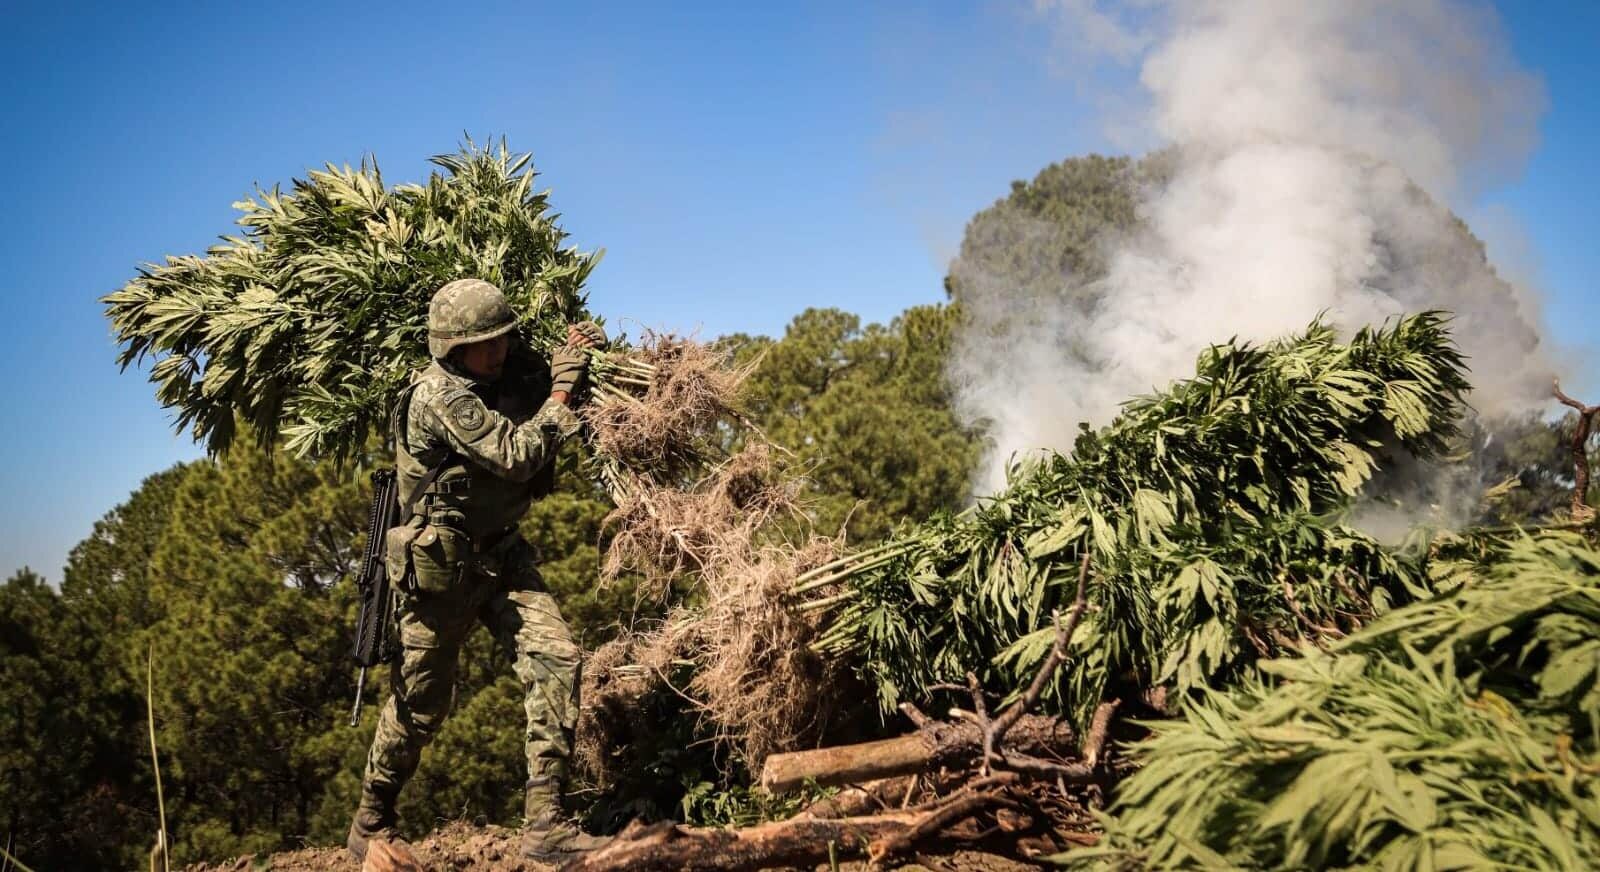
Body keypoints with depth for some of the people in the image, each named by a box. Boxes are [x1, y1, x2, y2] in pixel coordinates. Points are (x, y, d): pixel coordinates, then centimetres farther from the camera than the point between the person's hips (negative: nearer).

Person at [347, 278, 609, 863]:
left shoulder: (499, 381, 5)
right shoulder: (439, 397, -19)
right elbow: (516, 456, -24)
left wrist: (568, 358, 1)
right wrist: (561, 391, -15)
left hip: (502, 552, 7)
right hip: (443, 565, -7)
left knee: (555, 656, -12)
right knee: (421, 699, 7)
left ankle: (543, 823, -9)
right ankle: (371, 826, 30)